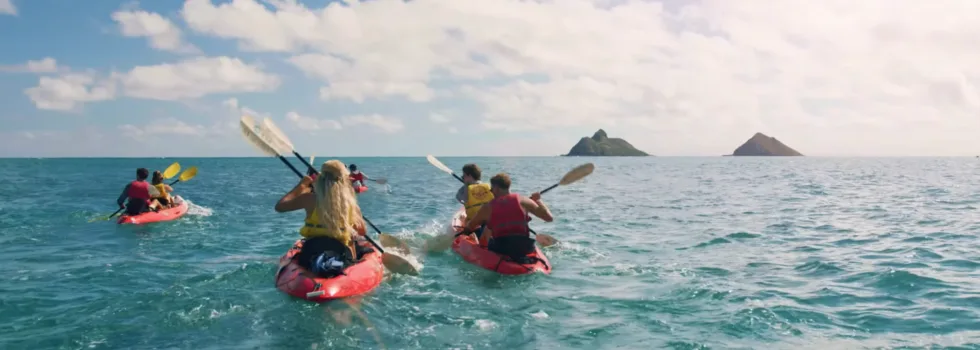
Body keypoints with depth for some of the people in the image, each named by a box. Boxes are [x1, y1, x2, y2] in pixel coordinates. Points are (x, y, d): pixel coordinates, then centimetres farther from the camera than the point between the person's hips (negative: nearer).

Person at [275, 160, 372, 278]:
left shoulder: (310, 199, -8)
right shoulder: (351, 203, -5)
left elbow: (279, 206, 6)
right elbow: (362, 232, 8)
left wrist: (300, 186, 14)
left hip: (310, 257, 2)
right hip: (342, 258, -1)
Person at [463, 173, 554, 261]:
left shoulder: (488, 208, -2)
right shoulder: (521, 201, -2)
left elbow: (469, 227, 8)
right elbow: (549, 217, -2)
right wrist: (538, 200, 15)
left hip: (500, 251, -1)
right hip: (525, 250, 1)